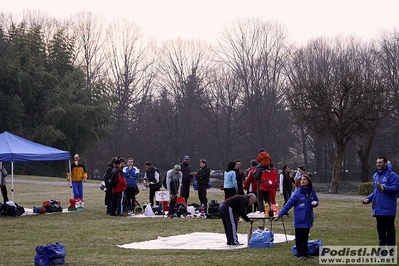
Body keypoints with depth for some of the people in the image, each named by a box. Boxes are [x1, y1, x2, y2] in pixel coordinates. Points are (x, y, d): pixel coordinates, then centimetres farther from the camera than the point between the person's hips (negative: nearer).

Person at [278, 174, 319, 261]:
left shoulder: (312, 191, 2)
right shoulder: (298, 192, -11)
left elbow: (316, 201, 17)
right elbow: (289, 203, -12)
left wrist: (315, 203, -8)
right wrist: (281, 213, -16)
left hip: (308, 219, 4)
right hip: (299, 220, -4)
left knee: (305, 237, 14)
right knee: (299, 237, -1)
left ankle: (306, 253, 23)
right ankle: (301, 254, 5)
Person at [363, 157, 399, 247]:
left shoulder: (391, 175, -8)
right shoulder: (375, 176, 18)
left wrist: (385, 188, -31)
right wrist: (368, 199, 13)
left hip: (388, 209, -8)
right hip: (378, 209, 8)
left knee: (389, 228, -5)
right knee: (380, 228, 14)